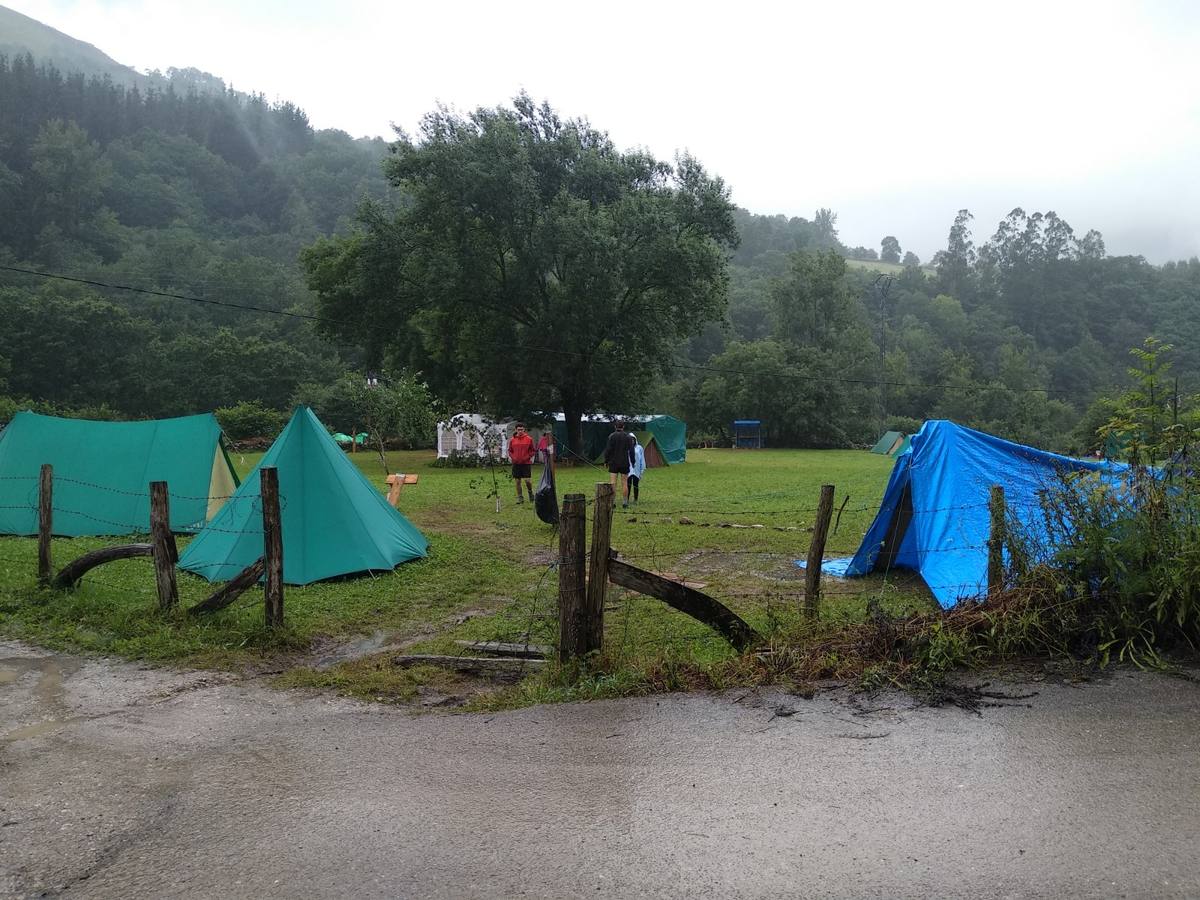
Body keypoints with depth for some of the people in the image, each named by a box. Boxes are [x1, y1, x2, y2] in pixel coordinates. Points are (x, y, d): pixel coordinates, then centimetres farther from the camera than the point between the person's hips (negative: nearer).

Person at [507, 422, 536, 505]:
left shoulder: (529, 439, 1)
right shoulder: (512, 440, 5)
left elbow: (532, 450, 8)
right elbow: (510, 450, 14)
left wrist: (532, 457, -6)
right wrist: (510, 457, -3)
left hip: (526, 462, -2)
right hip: (516, 463, 2)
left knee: (527, 480, -8)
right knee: (517, 481, 4)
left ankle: (530, 493, 19)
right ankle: (520, 498, 12)